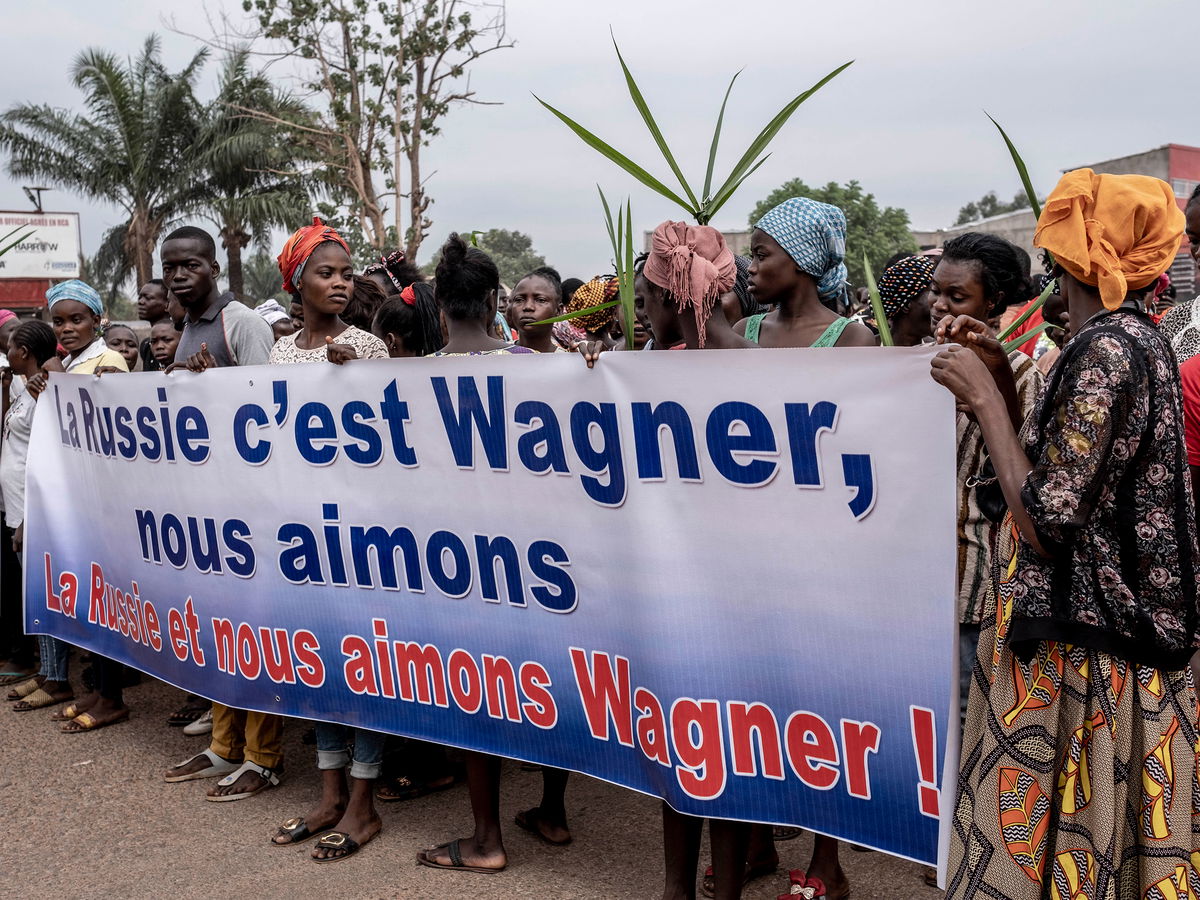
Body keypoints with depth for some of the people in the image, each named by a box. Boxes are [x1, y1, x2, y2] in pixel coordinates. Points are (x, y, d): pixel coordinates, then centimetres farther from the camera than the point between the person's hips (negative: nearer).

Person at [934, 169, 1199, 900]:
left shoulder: (1103, 351, -18)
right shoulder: (1141, 339, 9)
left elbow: (1046, 518, -21)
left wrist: (985, 397, -13)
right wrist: (1002, 377, 8)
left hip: (1079, 654, -9)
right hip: (1130, 637, 9)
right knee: (1126, 841, 17)